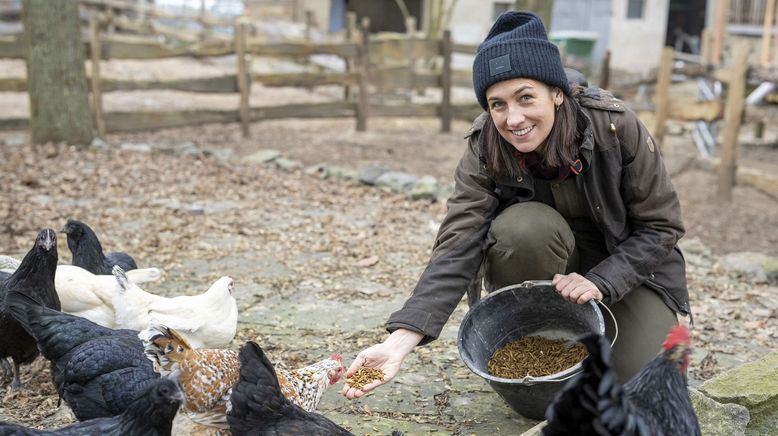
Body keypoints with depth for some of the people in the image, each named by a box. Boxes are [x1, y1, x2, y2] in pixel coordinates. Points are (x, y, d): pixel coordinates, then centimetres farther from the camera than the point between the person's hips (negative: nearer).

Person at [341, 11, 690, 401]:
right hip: (548, 265, 1)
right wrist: (399, 341, -43)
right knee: (521, 226, -33)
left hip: (627, 266, -1)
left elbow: (661, 226, -15)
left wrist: (601, 281, -30)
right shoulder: (484, 150, -22)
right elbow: (456, 248, -30)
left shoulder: (616, 127, -26)